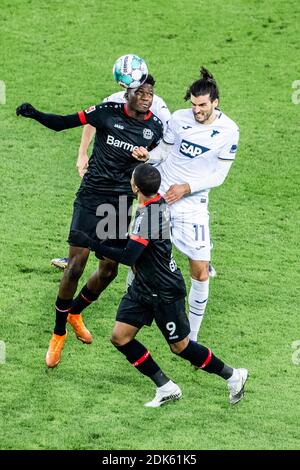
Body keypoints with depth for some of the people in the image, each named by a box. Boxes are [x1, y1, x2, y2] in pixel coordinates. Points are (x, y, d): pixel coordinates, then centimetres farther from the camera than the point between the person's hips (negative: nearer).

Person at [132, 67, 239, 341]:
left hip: (193, 204, -1)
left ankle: (192, 336, 9)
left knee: (200, 272, -5)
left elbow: (219, 175, -6)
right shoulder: (180, 118, -7)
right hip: (158, 195, 2)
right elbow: (164, 151, 6)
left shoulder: (228, 131, -11)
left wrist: (187, 188, -17)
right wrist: (147, 155, -16)